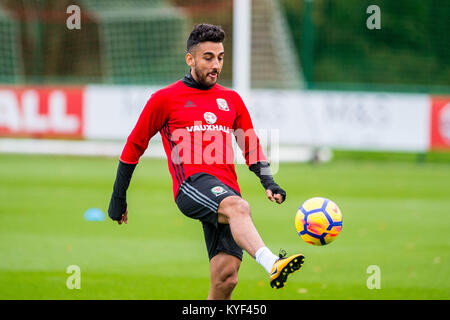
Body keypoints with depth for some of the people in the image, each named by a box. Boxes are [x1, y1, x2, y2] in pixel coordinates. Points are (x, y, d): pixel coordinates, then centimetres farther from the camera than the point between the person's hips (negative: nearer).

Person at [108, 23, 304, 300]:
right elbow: (134, 147, 15)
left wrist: (269, 184, 7)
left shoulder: (231, 99, 22)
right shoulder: (165, 99, 10)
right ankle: (271, 264, -61)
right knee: (238, 207, -38)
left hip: (227, 191, 5)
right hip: (192, 183, -5)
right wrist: (118, 199, 17)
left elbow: (252, 147, 25)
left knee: (226, 278, -12)